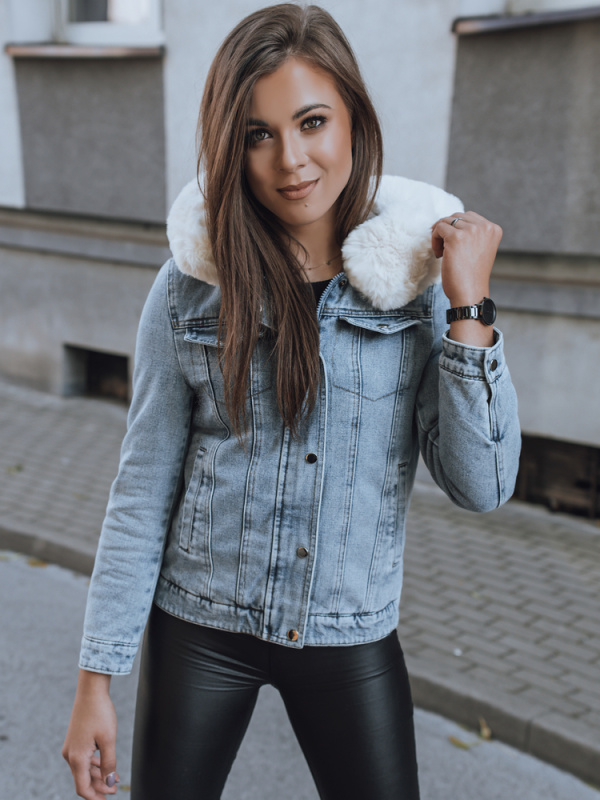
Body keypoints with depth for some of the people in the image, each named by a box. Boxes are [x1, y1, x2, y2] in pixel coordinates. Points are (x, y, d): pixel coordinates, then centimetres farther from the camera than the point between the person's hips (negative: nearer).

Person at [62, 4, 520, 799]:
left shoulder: (419, 273, -9)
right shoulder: (191, 286, -9)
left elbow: (481, 485, -12)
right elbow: (143, 492, -5)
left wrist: (469, 307, -20)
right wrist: (96, 679, -4)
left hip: (352, 639, 1)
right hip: (199, 626, 0)